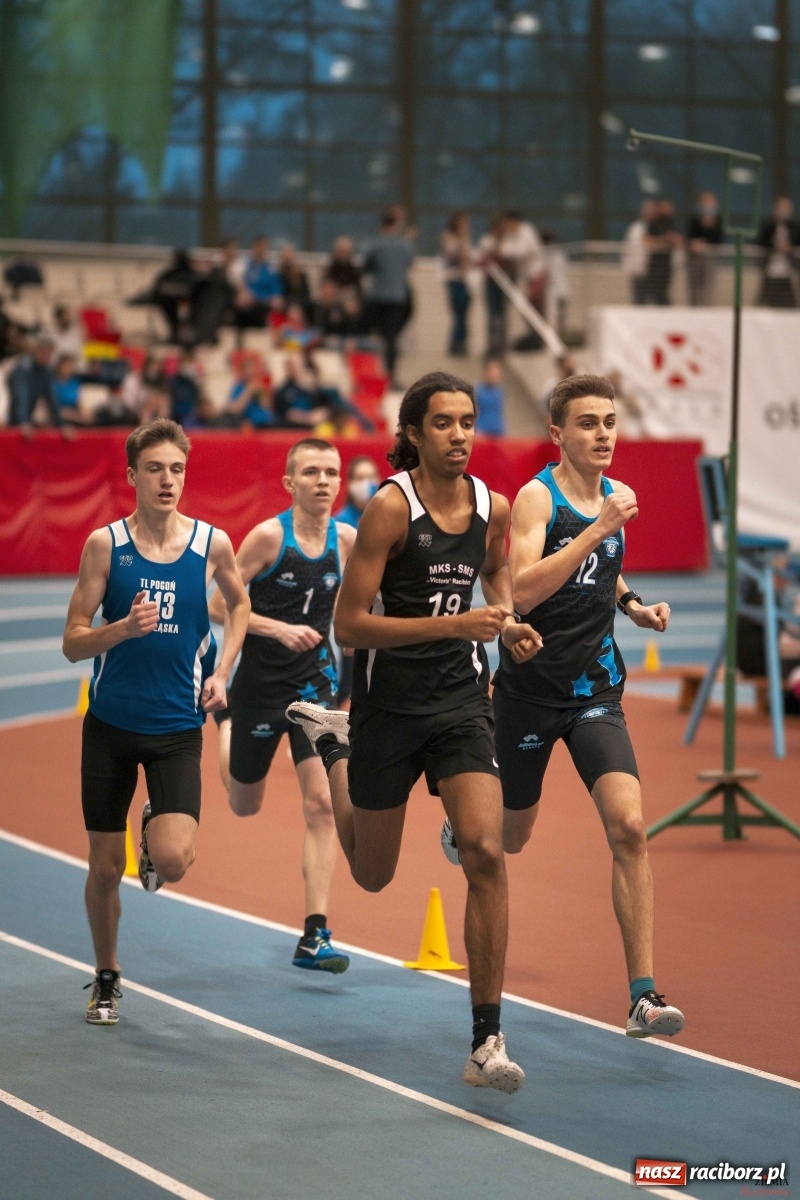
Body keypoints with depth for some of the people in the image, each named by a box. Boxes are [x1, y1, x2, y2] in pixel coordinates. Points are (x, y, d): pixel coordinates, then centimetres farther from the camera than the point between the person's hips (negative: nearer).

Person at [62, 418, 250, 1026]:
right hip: (111, 721, 0)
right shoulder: (105, 543, -6)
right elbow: (73, 642, -5)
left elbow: (239, 602, 19)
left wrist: (221, 672, 7)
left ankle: (158, 828, 21)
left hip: (177, 726, 0)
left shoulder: (211, 542, -2)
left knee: (172, 862, -16)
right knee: (105, 866, 6)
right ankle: (107, 977, 29)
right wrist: (124, 627, -24)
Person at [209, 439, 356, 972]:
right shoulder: (269, 536, -15)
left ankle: (315, 936, -10)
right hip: (261, 683, -2)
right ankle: (226, 725, 53)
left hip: (315, 682, 2)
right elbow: (220, 605, -13)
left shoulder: (346, 539, -4)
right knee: (245, 806, 17)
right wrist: (278, 629, -23)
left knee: (321, 803, -12)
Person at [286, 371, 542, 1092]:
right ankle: (332, 747, 47)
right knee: (372, 876, 16)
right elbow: (348, 626, -19)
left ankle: (487, 1041, -12)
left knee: (486, 852, -17)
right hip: (388, 702, -3)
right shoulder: (391, 507, -16)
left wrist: (510, 623, 5)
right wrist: (456, 624, -27)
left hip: (462, 701, 3)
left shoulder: (494, 508, 0)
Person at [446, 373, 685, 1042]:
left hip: (595, 689, 4)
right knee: (509, 838, 14)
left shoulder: (613, 496, 5)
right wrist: (599, 527, -32)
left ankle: (644, 997, -18)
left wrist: (632, 604, 8)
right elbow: (523, 591, -29)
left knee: (628, 825, -17)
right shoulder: (537, 497, -13)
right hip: (531, 687, -4)